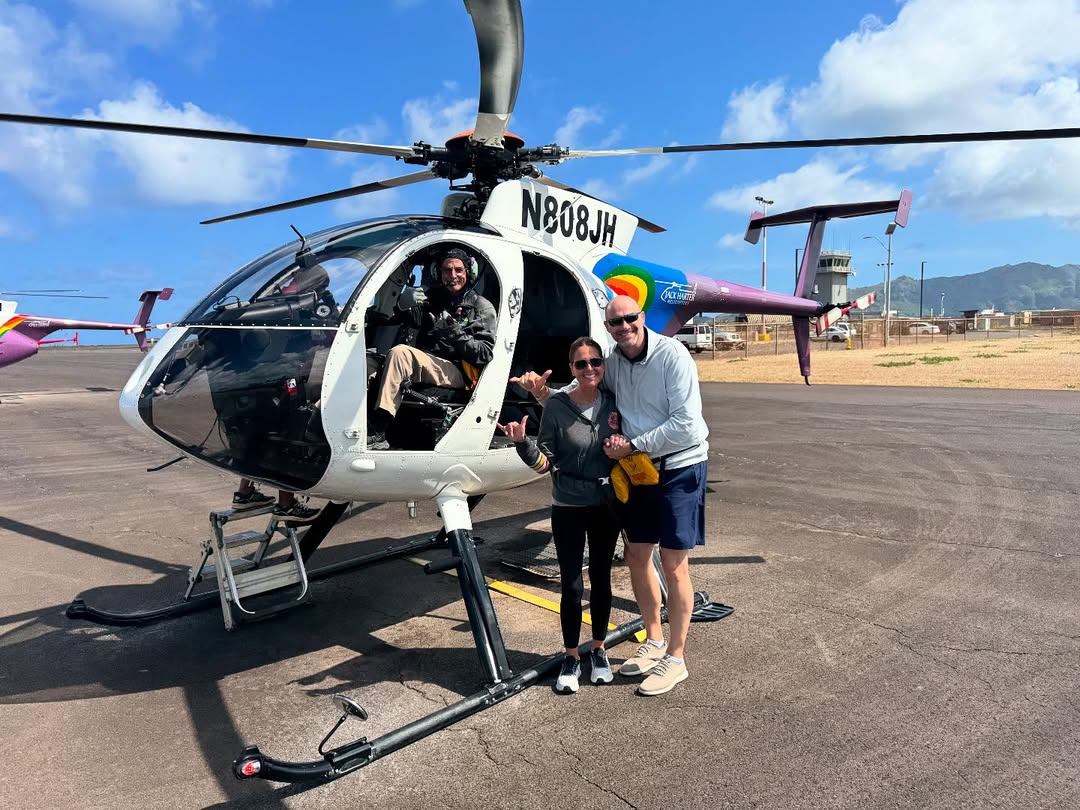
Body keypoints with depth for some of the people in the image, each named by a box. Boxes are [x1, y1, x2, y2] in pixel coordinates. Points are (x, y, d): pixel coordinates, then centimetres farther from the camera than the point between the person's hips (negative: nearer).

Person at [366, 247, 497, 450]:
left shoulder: (482, 308, 9)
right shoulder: (434, 298, 23)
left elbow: (485, 354, -2)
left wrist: (455, 332, -14)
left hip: (454, 374, -5)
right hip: (424, 365, 5)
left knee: (399, 353, -30)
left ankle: (376, 431, -36)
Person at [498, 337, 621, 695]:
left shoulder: (613, 404, -1)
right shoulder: (556, 406, -10)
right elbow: (545, 462, -9)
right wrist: (522, 443, -26)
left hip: (607, 506, 3)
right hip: (568, 508, -3)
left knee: (601, 579, 15)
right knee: (571, 584, 3)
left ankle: (599, 650, 33)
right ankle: (571, 657, 22)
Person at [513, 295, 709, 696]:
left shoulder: (672, 355, -18)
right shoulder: (612, 362, 2)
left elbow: (686, 423, -22)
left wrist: (632, 446, -19)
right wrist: (544, 393, -3)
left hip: (680, 467, -7)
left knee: (673, 565, 0)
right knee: (636, 556, 14)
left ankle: (675, 658, 16)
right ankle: (654, 641, 33)